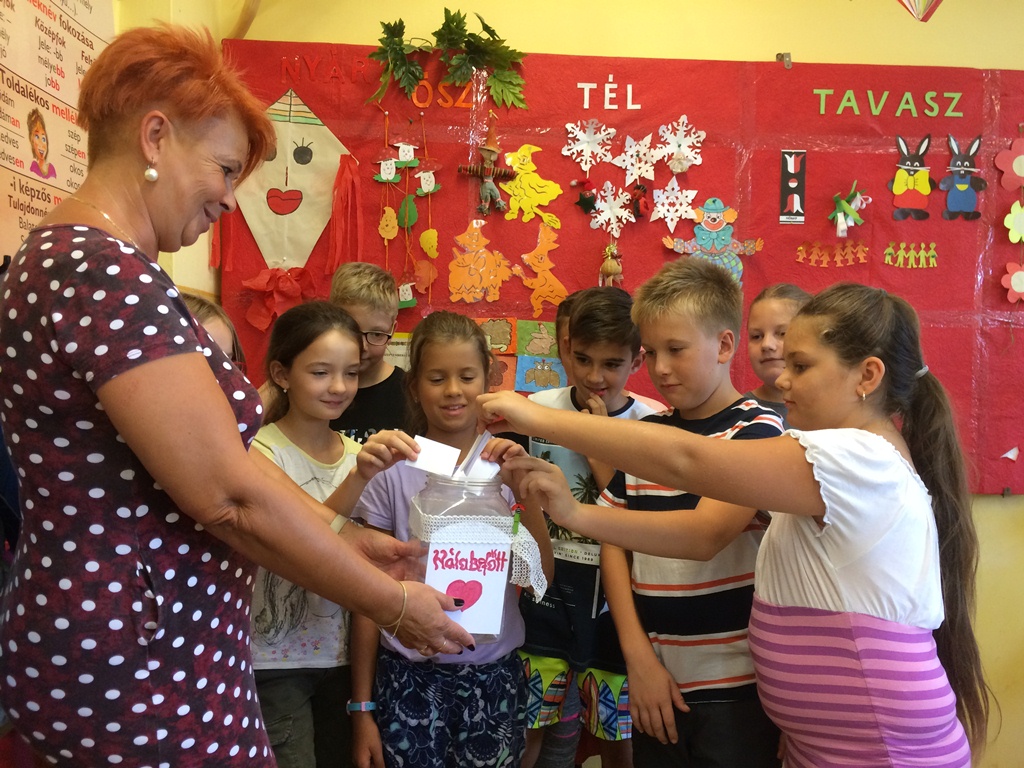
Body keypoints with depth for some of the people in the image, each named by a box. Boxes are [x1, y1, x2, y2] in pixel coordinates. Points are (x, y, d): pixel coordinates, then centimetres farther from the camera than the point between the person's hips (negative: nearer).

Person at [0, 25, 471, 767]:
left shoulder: (78, 261, 10)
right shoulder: (107, 276, -23)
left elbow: (216, 449, 8)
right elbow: (231, 495, -26)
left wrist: (350, 538, 6)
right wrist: (393, 603, -14)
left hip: (126, 646, 10)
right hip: (133, 667, -10)